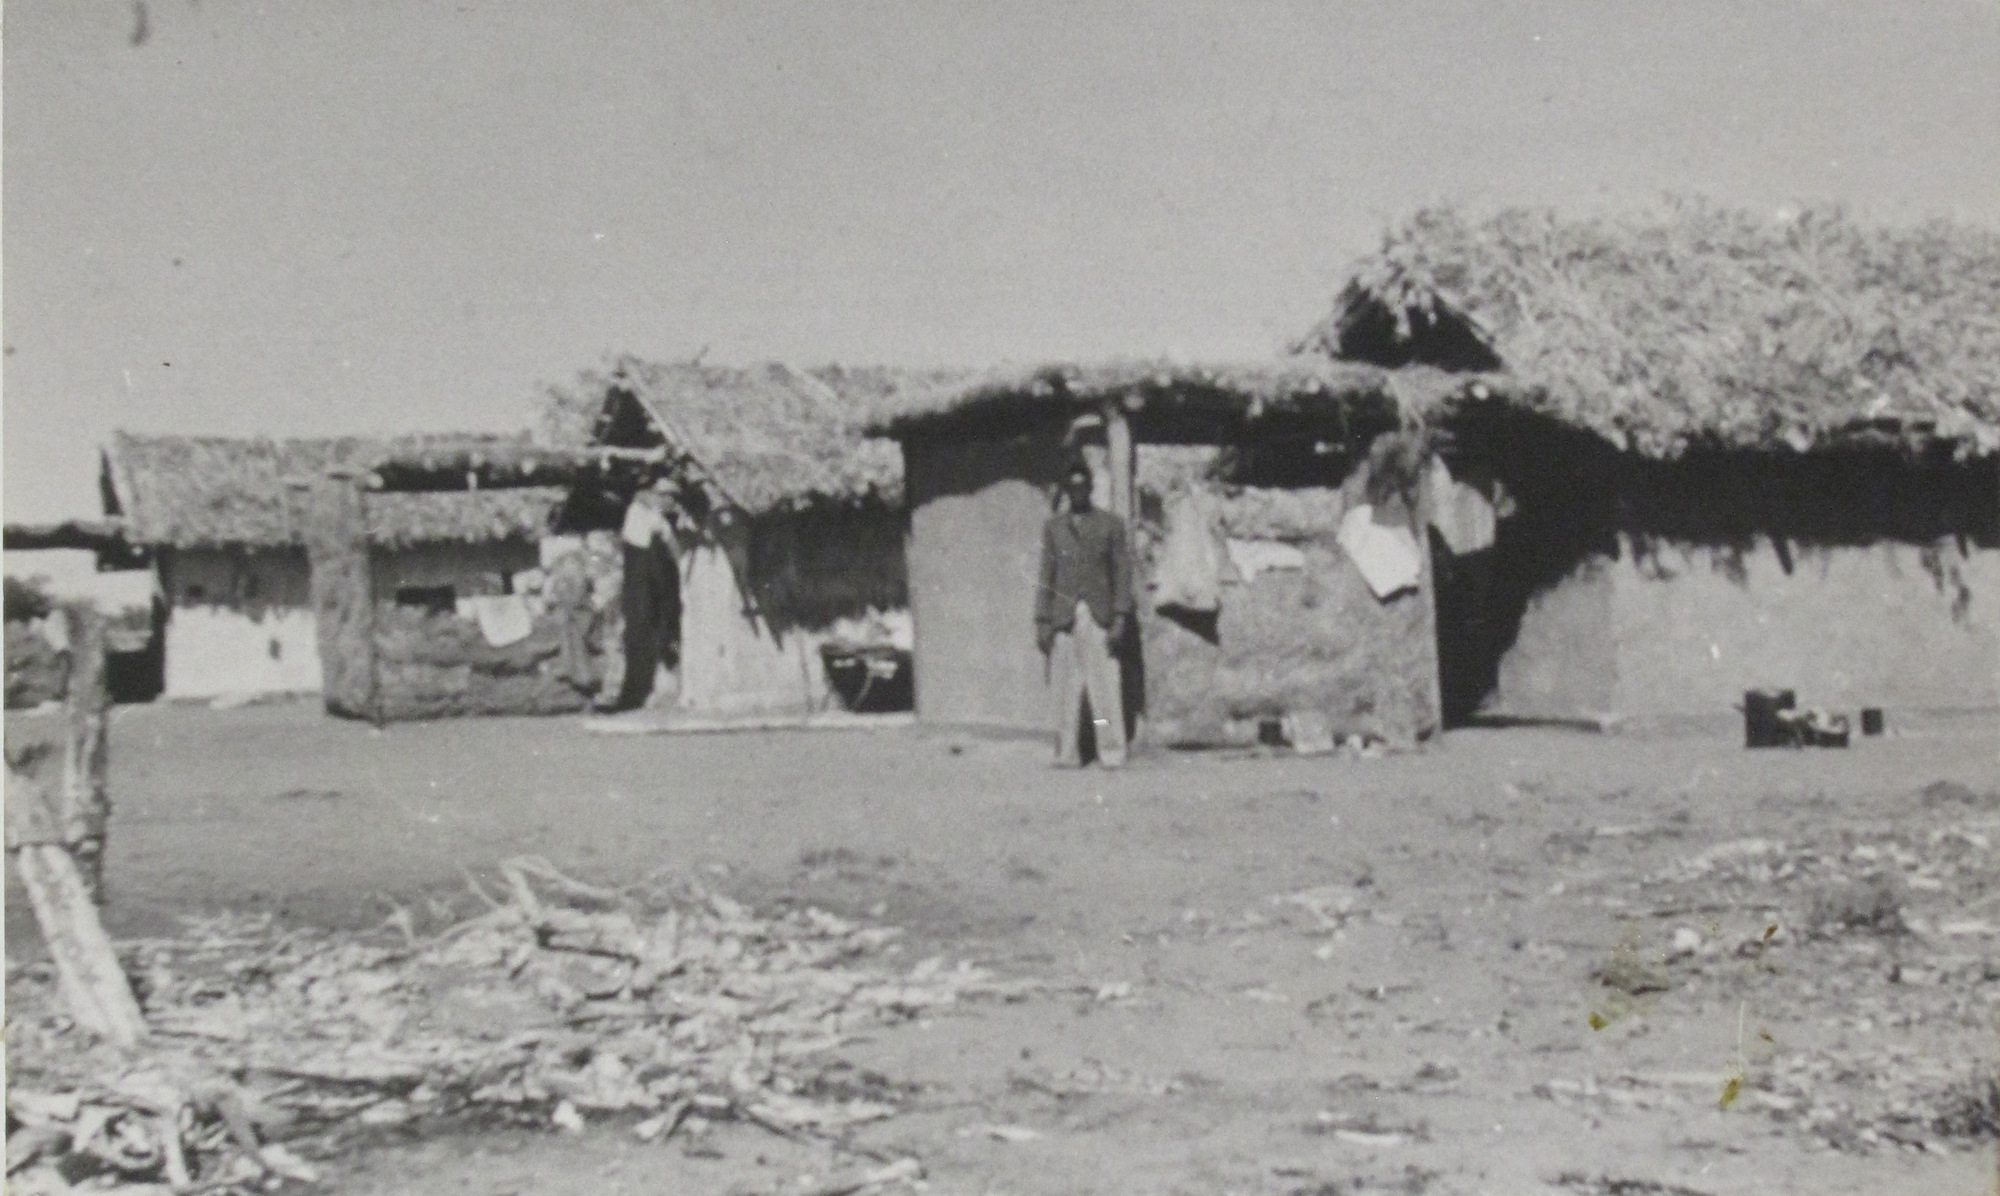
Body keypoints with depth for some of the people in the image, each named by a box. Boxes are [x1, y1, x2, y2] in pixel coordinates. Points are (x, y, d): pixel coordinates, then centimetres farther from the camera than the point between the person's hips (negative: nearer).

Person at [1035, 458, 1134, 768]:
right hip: (1064, 620, 2)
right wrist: (1042, 622, 6)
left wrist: (1120, 618, -3)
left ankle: (1112, 754, -2)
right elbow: (1046, 577, 13)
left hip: (1100, 617, -1)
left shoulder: (1111, 524, 8)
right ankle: (1067, 755, 2)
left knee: (1106, 689, -6)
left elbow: (1122, 573, 5)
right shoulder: (1053, 527, 13)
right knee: (1066, 691, -1)